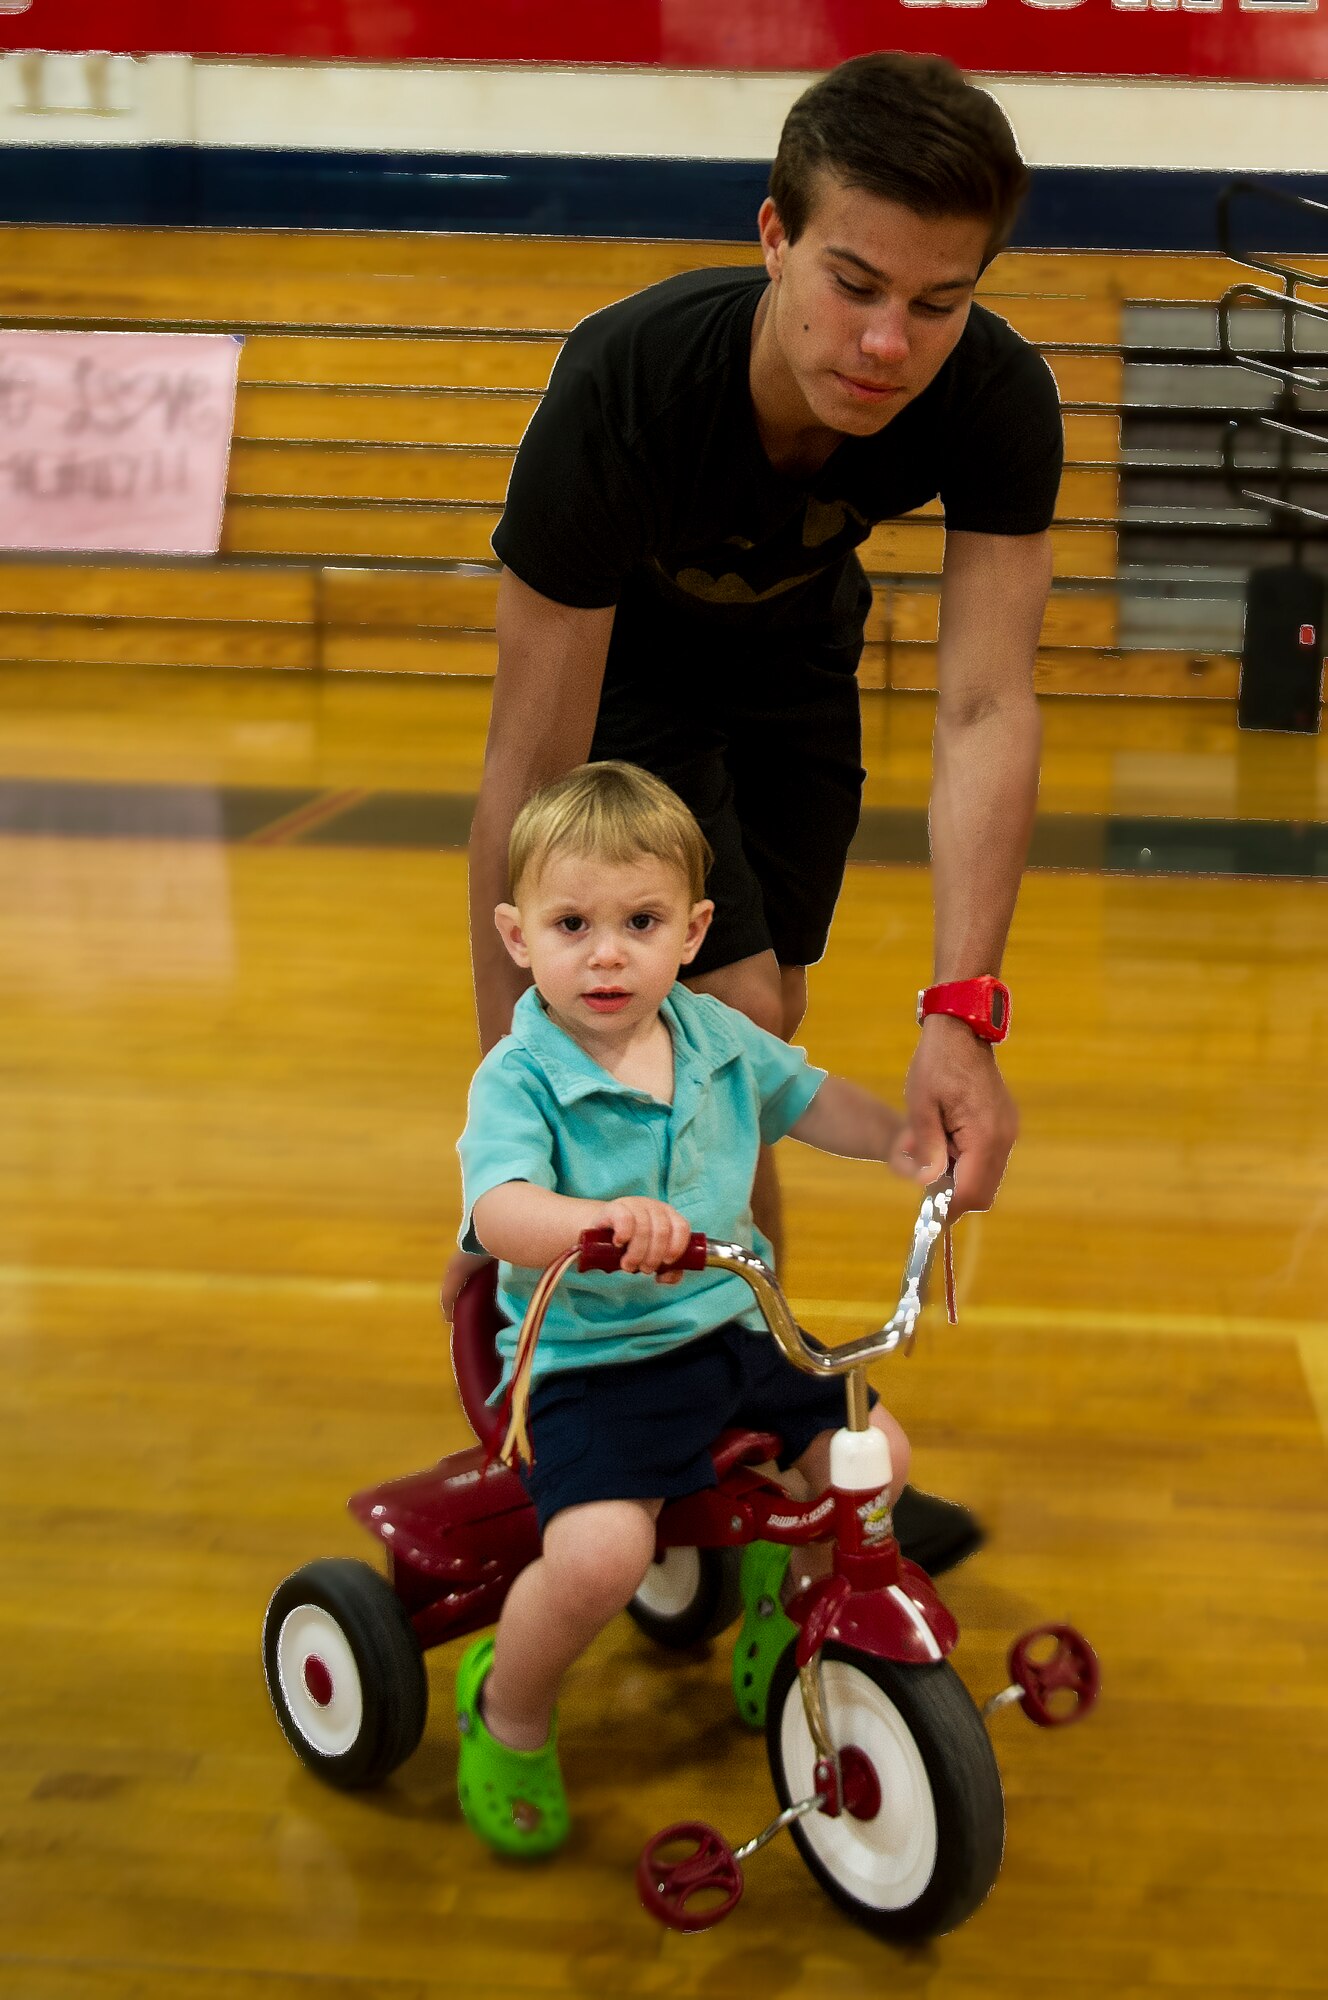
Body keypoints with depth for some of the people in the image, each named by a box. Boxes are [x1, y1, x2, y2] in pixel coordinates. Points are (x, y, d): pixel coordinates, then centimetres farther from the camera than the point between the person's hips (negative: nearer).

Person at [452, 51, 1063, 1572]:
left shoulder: (998, 403, -31)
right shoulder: (624, 390, -40)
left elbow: (984, 708, -33)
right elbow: (533, 767, -36)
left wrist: (958, 1014, -45)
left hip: (794, 659, 4)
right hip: (629, 667, -4)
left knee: (756, 1036, 10)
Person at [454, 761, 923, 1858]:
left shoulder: (717, 1036, 2)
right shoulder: (520, 1079, -17)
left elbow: (807, 1096, 21)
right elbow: (500, 1210, -35)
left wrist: (903, 1137, 4)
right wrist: (598, 1218, -55)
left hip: (732, 1328, 6)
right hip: (589, 1356, -6)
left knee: (876, 1456, 1)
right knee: (600, 1553, -27)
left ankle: (779, 1579, 34)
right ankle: (508, 1711, 5)